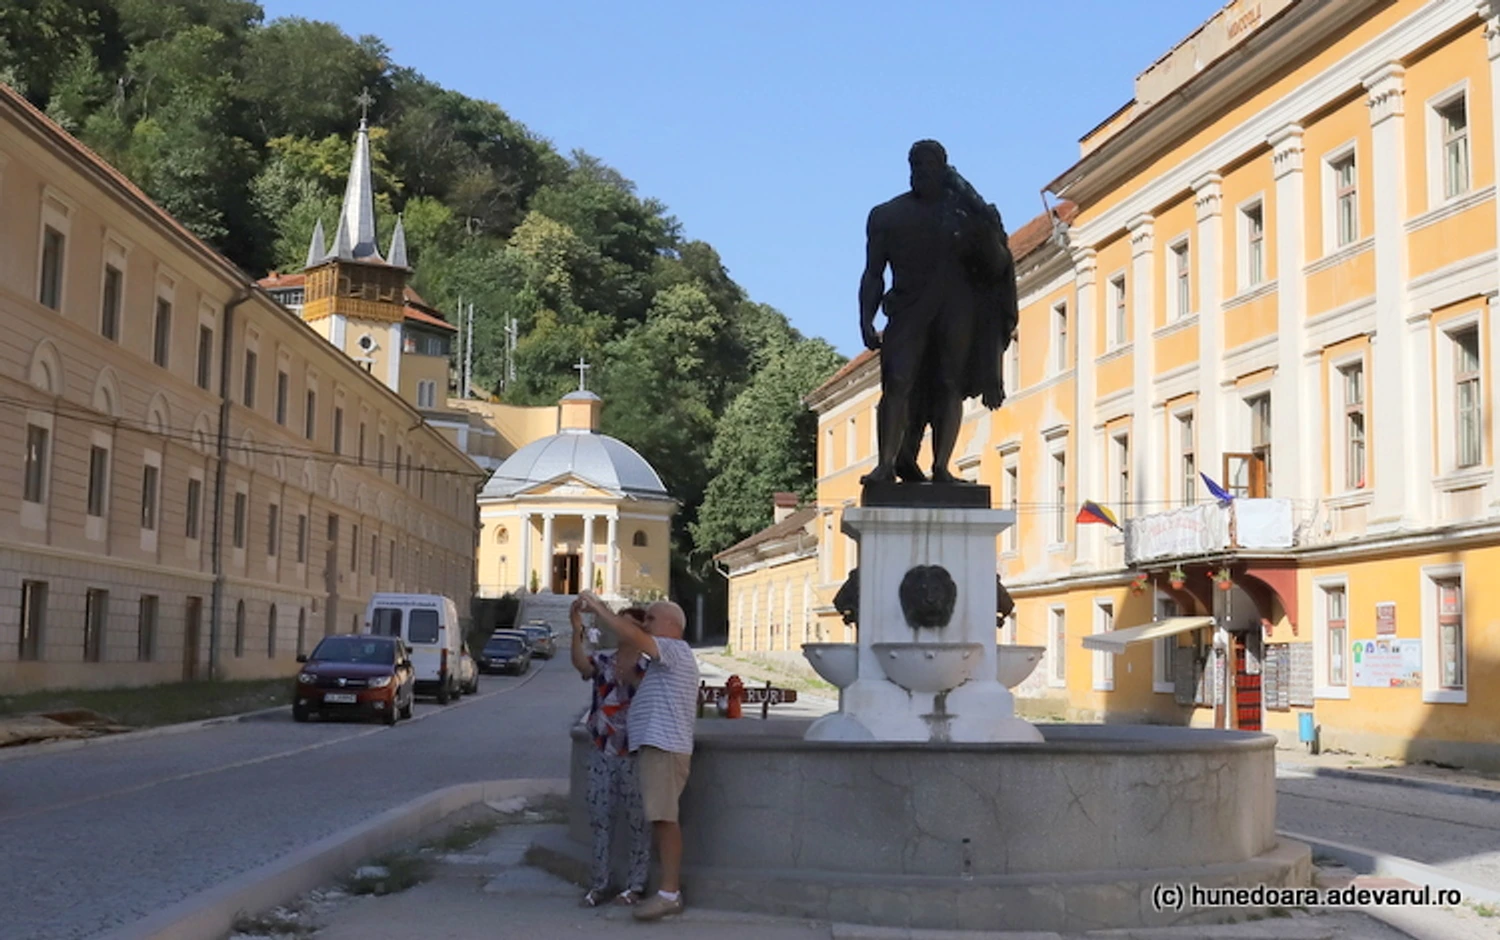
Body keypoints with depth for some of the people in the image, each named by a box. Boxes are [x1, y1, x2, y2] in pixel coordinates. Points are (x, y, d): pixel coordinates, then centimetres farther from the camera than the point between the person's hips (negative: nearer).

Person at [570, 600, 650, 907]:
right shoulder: (603, 659, 4)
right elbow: (581, 663, -17)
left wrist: (631, 677, -30)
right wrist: (577, 631, -33)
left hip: (634, 752, -3)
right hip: (602, 750, 4)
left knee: (638, 819, 3)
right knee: (600, 816, 8)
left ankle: (636, 884, 13)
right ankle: (598, 884, 16)